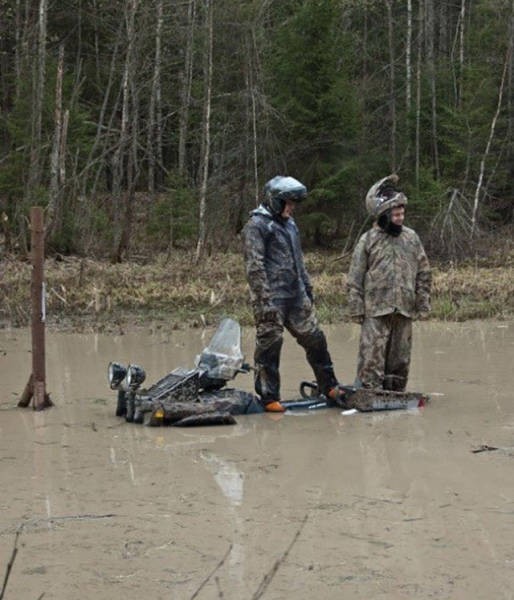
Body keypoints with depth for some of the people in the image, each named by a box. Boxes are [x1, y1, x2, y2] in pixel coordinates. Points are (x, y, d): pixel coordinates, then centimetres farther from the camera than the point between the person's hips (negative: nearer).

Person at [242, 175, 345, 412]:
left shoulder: (289, 224, 18)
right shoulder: (257, 225, -9)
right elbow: (254, 266, -16)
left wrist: (307, 288, 22)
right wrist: (264, 300, -20)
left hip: (296, 295, 8)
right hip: (272, 297, -8)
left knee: (315, 339, 10)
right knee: (269, 346, -2)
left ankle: (329, 388, 20)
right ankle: (269, 398, 5)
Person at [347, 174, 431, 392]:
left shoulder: (411, 238, 9)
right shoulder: (368, 240, -1)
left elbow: (424, 273, 13)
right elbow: (355, 278, -1)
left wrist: (423, 302, 7)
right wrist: (357, 309, -6)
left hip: (405, 309, 4)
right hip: (376, 309, -4)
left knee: (400, 358, 11)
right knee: (372, 357, -8)